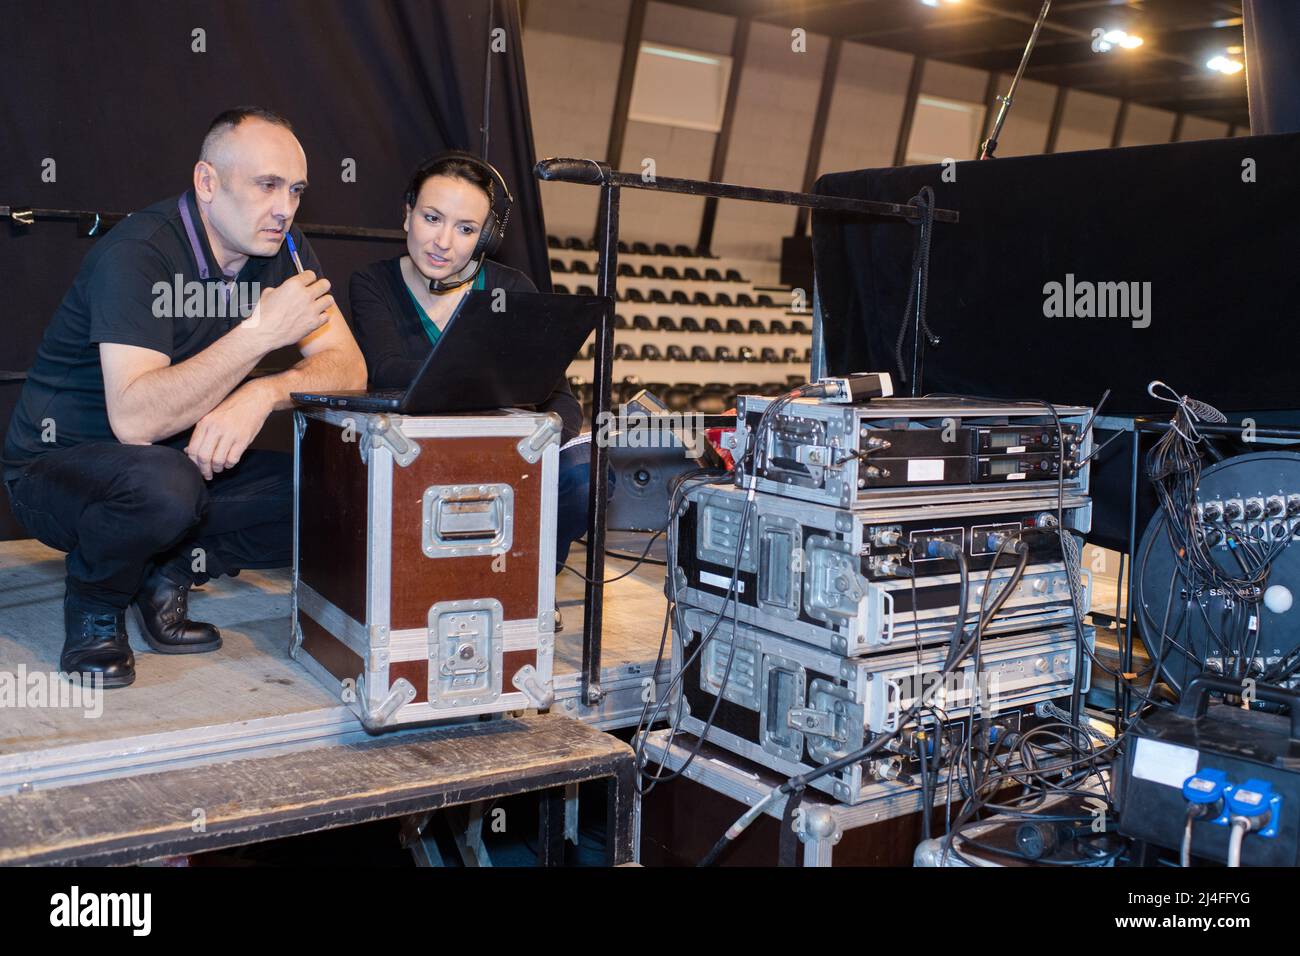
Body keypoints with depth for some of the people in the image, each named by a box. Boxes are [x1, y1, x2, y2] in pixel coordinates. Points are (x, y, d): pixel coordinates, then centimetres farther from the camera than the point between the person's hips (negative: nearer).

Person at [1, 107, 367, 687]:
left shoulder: (281, 250, -3)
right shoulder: (138, 253, -24)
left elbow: (348, 369, -9)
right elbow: (134, 419, -34)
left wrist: (263, 393, -30)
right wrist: (261, 332, -36)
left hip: (188, 460, 6)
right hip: (59, 466, -6)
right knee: (164, 484, -40)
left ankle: (170, 569, -1)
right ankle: (94, 601, -8)